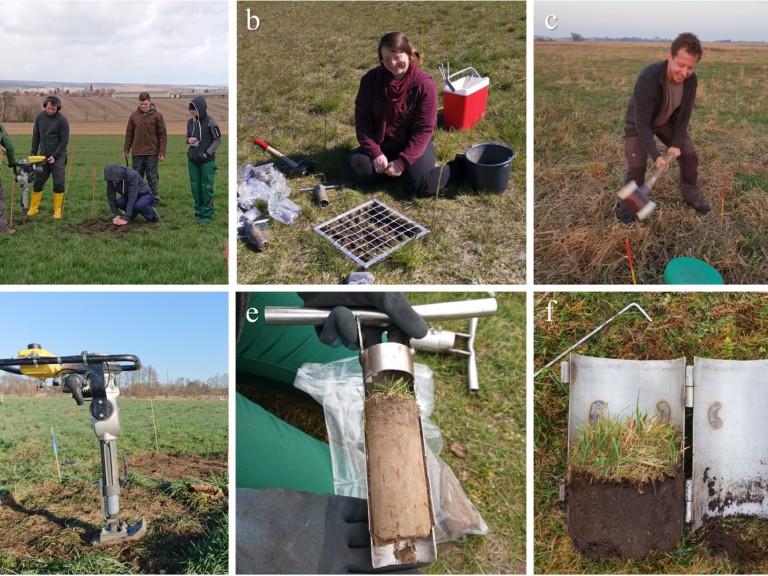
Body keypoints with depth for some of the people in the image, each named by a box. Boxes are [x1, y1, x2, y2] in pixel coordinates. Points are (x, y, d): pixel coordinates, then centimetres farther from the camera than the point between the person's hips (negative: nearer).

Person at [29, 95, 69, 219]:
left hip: (58, 157, -4)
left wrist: (55, 156, -15)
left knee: (58, 184, -2)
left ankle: (58, 211, 6)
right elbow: (36, 136, 10)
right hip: (43, 156, 4)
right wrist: (33, 153, 5)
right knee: (37, 183, 4)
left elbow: (64, 140, -9)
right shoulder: (40, 117, 3)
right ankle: (33, 209, 13)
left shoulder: (62, 120, -9)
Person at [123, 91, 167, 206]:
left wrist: (162, 152, -8)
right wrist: (126, 149, 8)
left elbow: (163, 135, -3)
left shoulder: (157, 115, -3)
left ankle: (154, 199, 9)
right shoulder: (134, 115, 5)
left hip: (152, 153, -3)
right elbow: (129, 133, 11)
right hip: (137, 153, 3)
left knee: (152, 178, 2)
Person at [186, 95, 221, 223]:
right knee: (195, 187, 8)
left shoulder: (210, 122, -10)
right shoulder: (190, 121, 5)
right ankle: (198, 212, 18)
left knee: (206, 187, -2)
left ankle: (207, 214, 6)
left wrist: (207, 153, -13)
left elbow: (218, 140, -6)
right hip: (193, 160, 5)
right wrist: (188, 140, -6)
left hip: (207, 161, -5)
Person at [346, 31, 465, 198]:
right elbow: (362, 117, -7)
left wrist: (402, 162, -24)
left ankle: (460, 165, 0)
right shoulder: (371, 79, -9)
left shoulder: (424, 84, -17)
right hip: (380, 145, 3)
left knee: (418, 185, -26)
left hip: (412, 144, -3)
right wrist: (375, 152, -19)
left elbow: (424, 130, -17)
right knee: (356, 168, -23)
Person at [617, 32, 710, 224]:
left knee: (689, 156, 3)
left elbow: (684, 115, -10)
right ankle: (627, 206, 8)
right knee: (637, 165, -13)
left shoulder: (691, 80, -25)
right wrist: (656, 156, -40)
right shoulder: (648, 78, -41)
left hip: (669, 121, 5)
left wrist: (677, 144, -18)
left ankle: (691, 196, 26)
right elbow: (642, 123, -36)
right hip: (639, 122, -5)